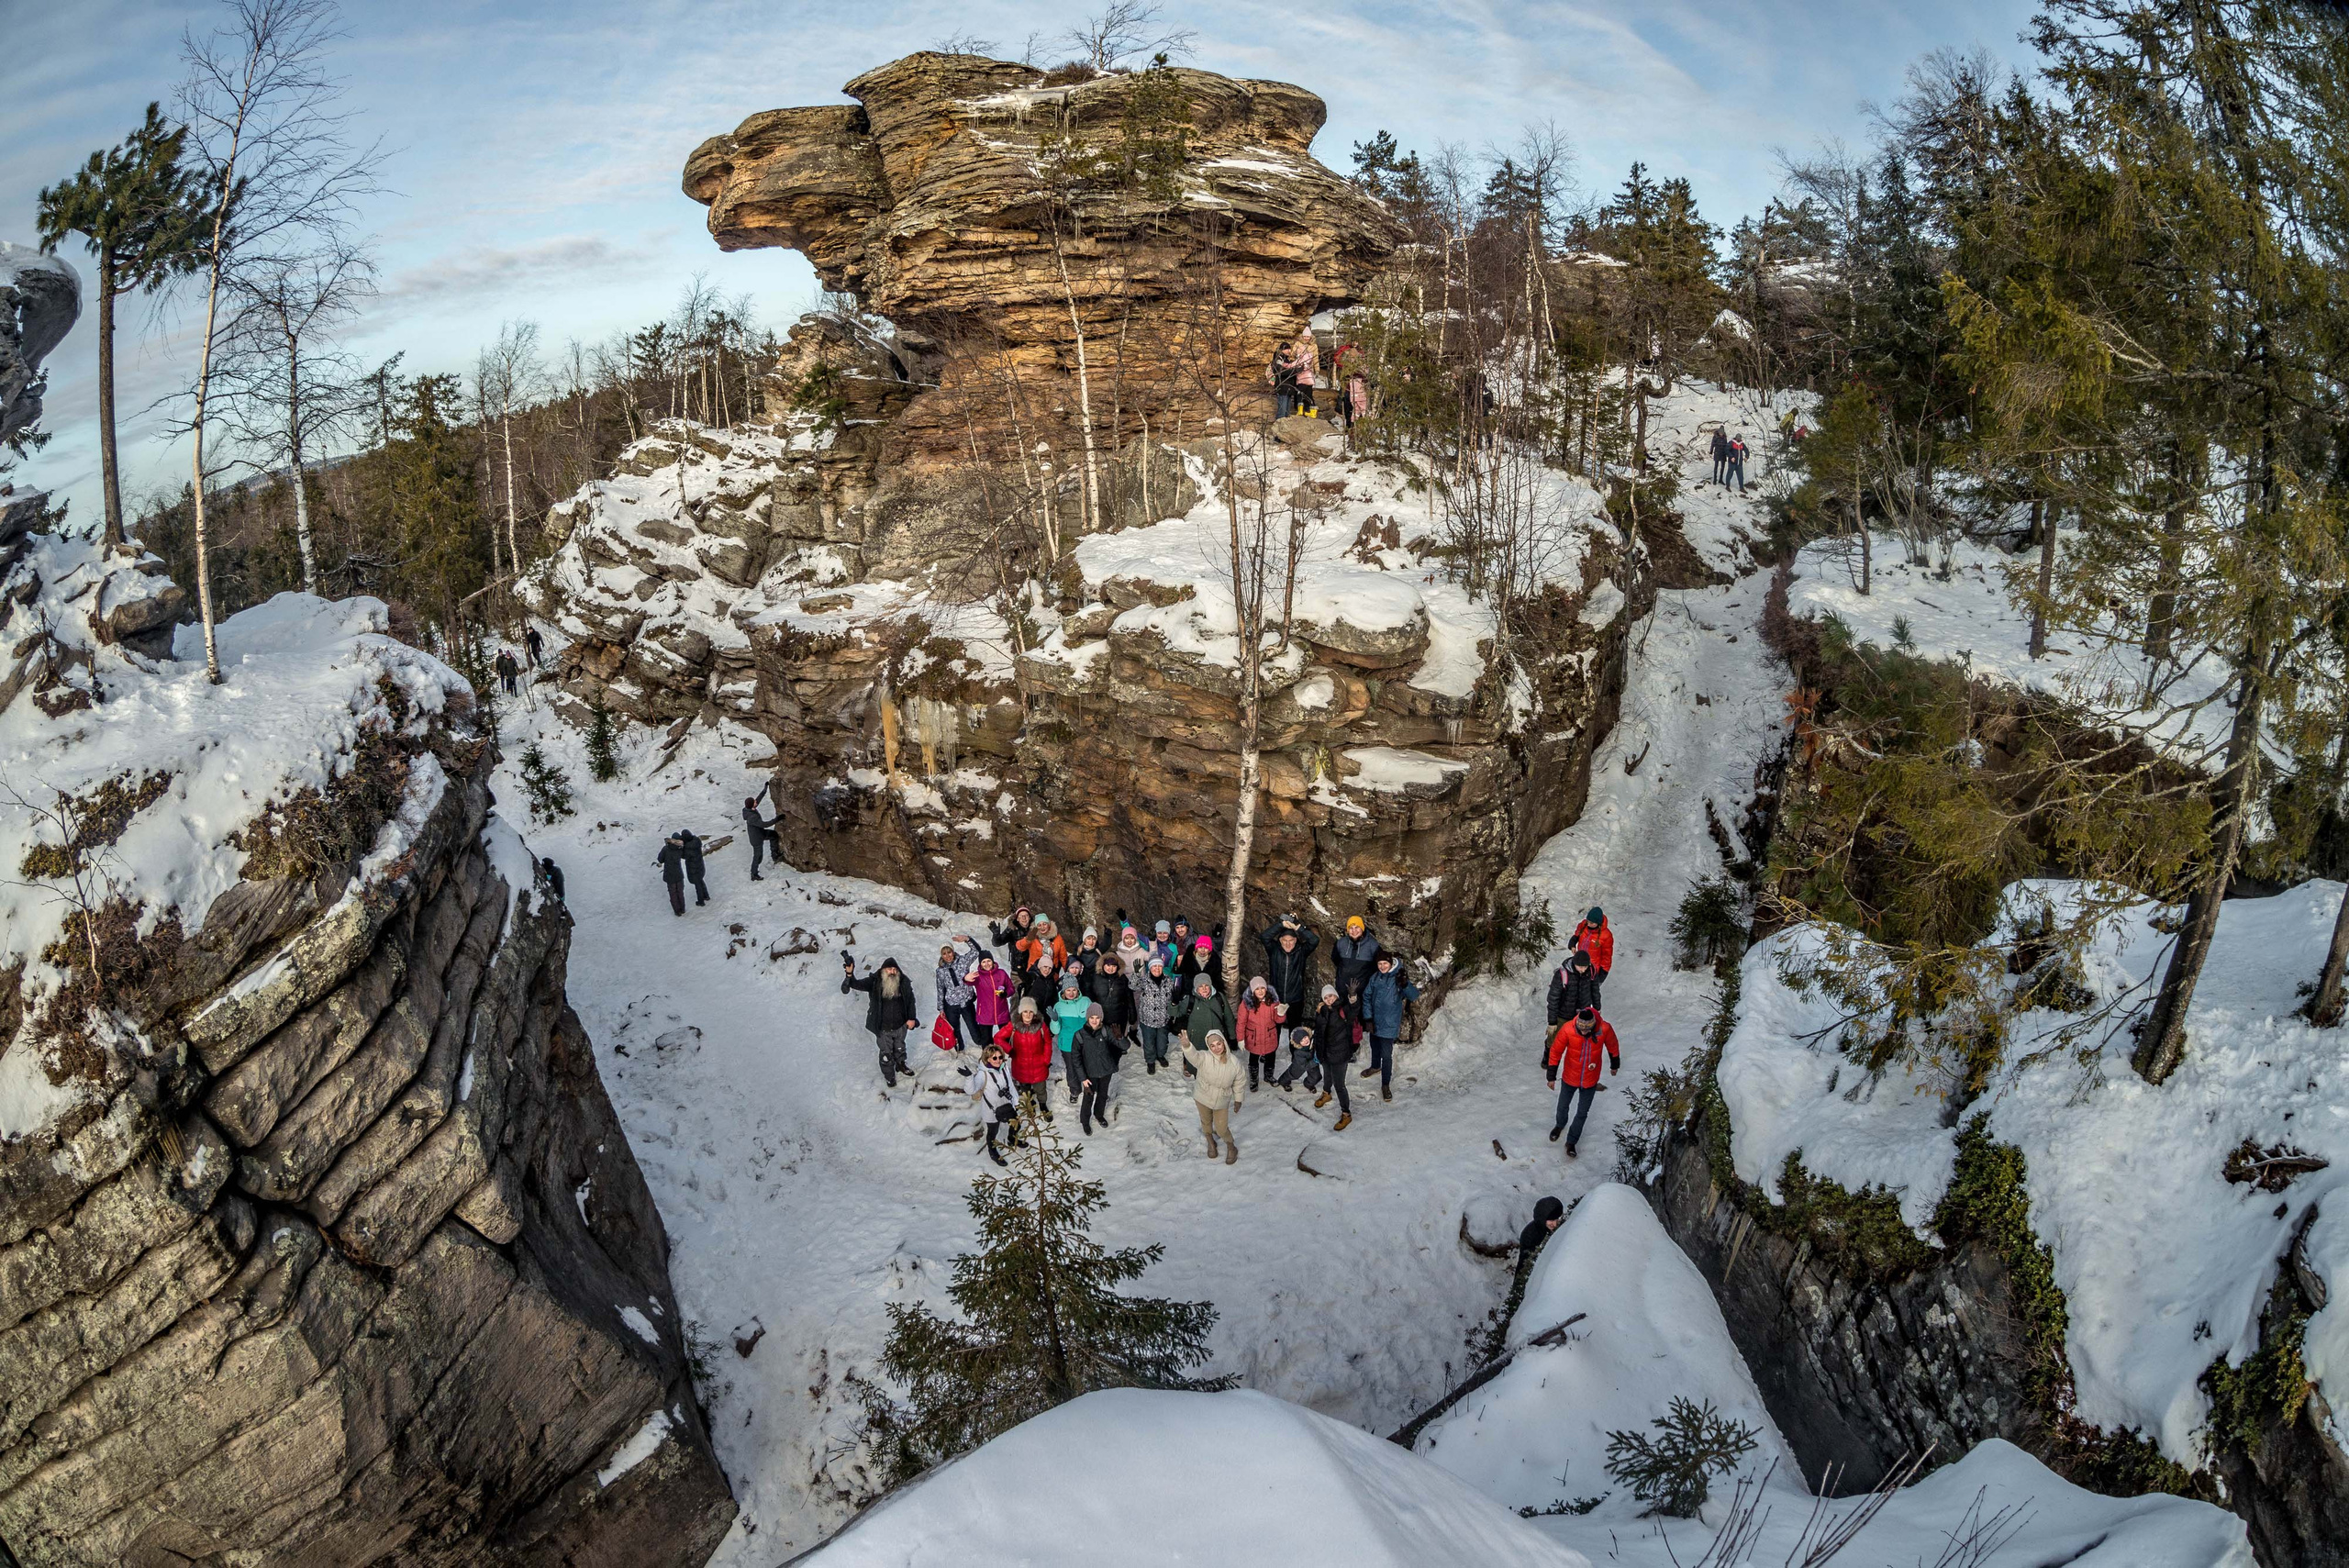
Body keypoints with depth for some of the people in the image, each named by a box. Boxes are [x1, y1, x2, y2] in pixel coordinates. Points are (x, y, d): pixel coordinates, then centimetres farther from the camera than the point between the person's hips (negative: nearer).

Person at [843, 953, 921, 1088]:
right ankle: (889, 1076, 33)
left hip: (900, 1025, 3)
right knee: (886, 1053, 11)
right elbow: (857, 985, -26)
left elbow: (911, 1000, 2)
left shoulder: (903, 982, -9)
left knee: (900, 1048, 26)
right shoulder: (874, 982, -16)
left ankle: (901, 1065, 53)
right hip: (883, 1028, -3)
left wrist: (911, 1018, -1)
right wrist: (850, 974, -47)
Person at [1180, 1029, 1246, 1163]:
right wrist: (1186, 1046, -74)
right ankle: (1211, 1143, 52)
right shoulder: (1204, 1058, -28)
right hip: (1203, 1098, 0)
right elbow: (1193, 1055, -51)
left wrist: (1238, 1099, 8)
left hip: (1222, 1101, 0)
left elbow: (1239, 1082, -3)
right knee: (1206, 1122, 23)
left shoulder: (1234, 1063, -20)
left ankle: (1232, 1148, 37)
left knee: (1221, 1128, 7)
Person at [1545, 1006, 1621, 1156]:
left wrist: (1615, 1065, 12)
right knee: (1563, 1106, 24)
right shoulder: (1567, 1030, -30)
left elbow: (1613, 1047, -4)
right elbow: (1556, 1051, -15)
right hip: (1569, 1077, 0)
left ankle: (1571, 1142, 37)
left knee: (1582, 1113, 15)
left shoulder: (1605, 1029, -27)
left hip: (1590, 1080, 0)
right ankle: (1560, 1125, 57)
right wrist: (1552, 1076, -9)